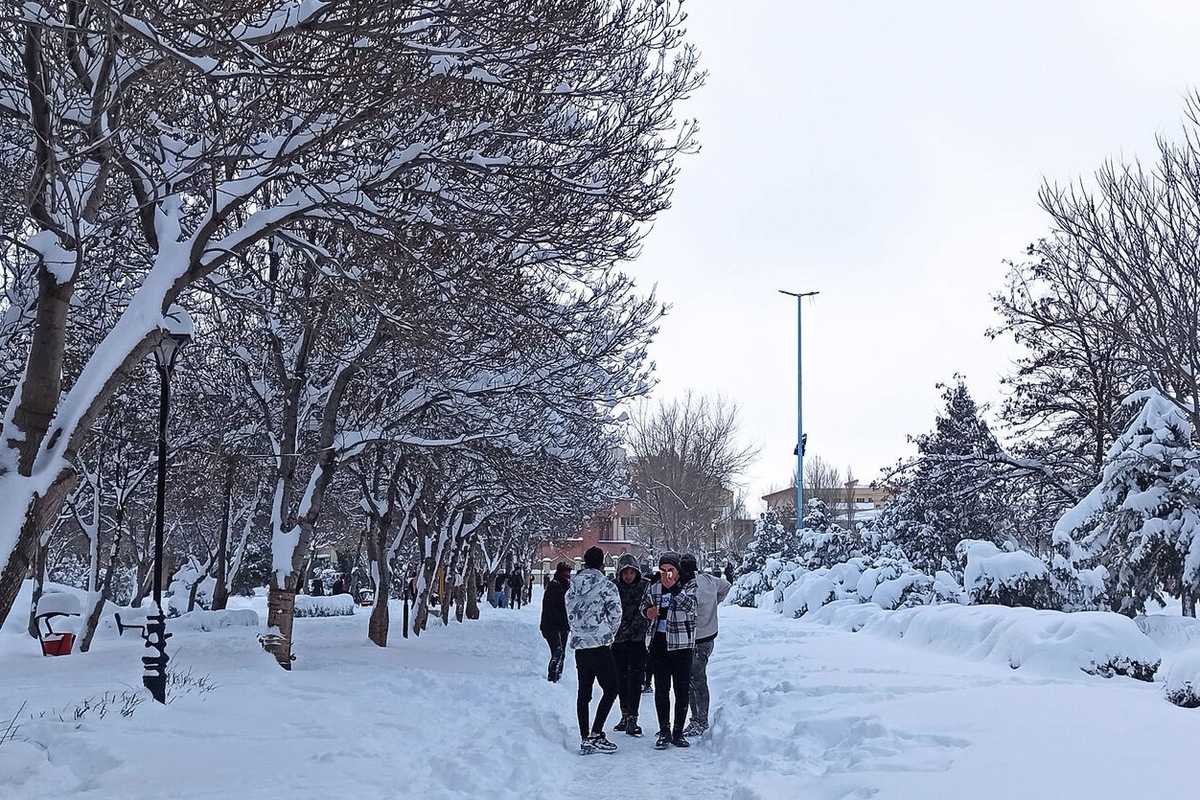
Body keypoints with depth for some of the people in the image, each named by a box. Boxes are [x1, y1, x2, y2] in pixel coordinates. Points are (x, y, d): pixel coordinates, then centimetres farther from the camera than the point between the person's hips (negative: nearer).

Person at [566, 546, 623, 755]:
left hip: (579, 644, 6)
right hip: (600, 645, -6)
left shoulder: (572, 589, 10)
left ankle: (585, 740, 11)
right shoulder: (606, 586, -7)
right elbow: (615, 615, -5)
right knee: (610, 690, 3)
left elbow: (570, 617, 12)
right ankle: (595, 735, -6)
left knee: (584, 693, 10)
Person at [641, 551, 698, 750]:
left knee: (681, 689, 3)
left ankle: (678, 732, 12)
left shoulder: (689, 585, -2)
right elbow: (645, 605, 24)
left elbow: (689, 605, -20)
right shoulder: (653, 588, 7)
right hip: (659, 642, 2)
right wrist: (648, 611, 1)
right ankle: (664, 731, 10)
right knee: (661, 689, 3)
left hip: (681, 644, -2)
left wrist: (673, 587, -28)